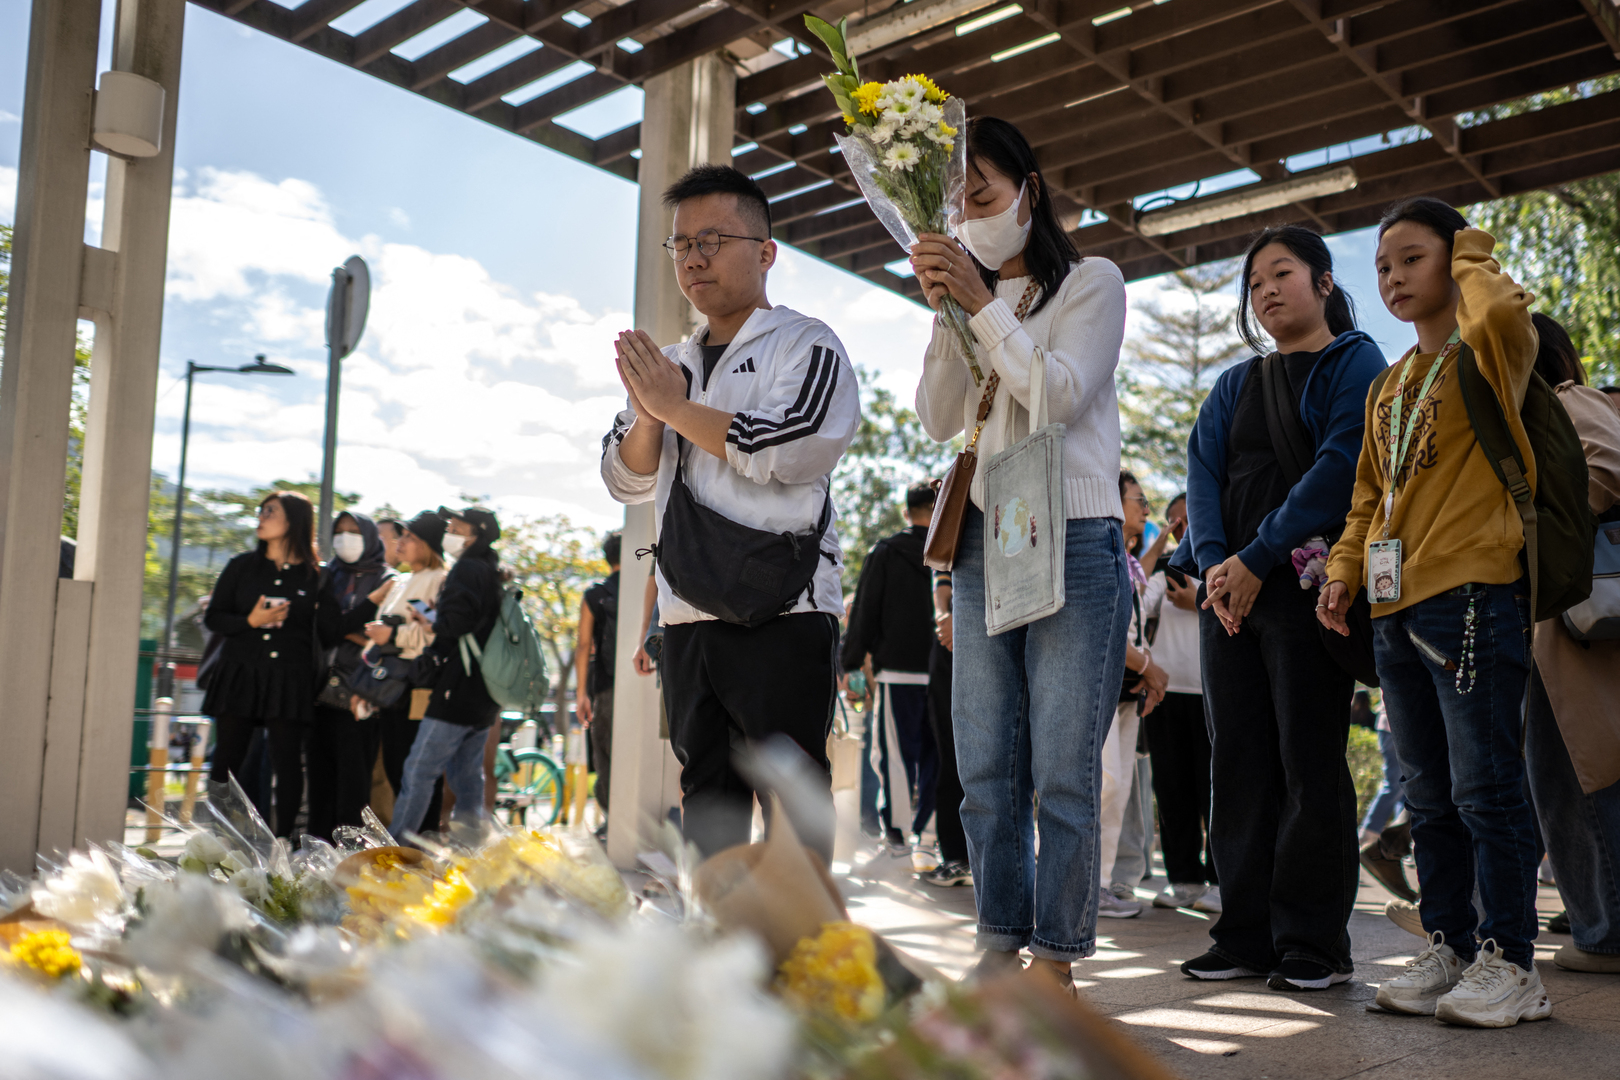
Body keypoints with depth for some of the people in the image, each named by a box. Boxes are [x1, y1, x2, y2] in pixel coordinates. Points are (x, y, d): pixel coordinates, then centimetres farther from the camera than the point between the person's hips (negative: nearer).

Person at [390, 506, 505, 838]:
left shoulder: (467, 570, -11)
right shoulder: (496, 574, 17)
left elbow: (454, 625, -21)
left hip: (458, 691, -9)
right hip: (486, 698, 9)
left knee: (418, 771, -5)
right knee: (467, 774, 13)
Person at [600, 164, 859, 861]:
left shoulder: (806, 345, 1)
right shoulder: (672, 364, 21)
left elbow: (792, 450, -16)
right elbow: (628, 481, 19)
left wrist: (674, 406, -8)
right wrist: (647, 412, -2)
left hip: (781, 608, -6)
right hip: (688, 612, 7)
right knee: (705, 787, 10)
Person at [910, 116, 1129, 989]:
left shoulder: (1090, 283, 6)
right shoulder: (971, 298, 18)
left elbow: (1061, 393, -10)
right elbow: (939, 420, 8)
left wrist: (985, 306, -12)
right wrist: (944, 313, -3)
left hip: (1074, 541, -5)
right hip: (983, 544, 5)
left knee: (1063, 773, -5)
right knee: (985, 770, 4)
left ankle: (1056, 959, 3)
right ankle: (1000, 945, 13)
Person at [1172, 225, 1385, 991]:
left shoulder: (1355, 363, 4)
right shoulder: (1236, 385, 21)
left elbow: (1339, 467, -10)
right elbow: (1202, 470, 9)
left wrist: (1257, 560, -16)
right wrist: (1211, 559, -9)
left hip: (1306, 583, -5)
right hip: (1228, 587, 6)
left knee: (1309, 760, -4)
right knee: (1238, 760, 4)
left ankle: (1314, 944, 4)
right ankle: (1245, 936, 10)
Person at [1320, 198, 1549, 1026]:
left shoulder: (1488, 354, -1)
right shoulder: (1386, 388, 21)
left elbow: (1502, 311, -26)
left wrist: (1471, 259, -6)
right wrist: (1345, 568, 10)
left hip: (1473, 597, -8)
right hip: (1396, 609, 8)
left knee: (1484, 789, -5)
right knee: (1429, 797, 11)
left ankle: (1509, 963, 5)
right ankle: (1447, 950, 20)